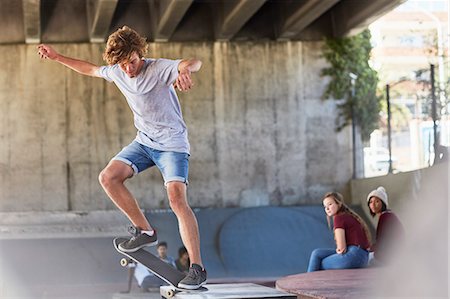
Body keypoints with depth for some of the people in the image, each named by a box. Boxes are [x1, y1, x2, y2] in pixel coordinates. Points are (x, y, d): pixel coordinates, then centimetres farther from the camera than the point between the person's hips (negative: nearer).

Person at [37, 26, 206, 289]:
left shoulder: (159, 69, -21)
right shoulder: (117, 72, 0)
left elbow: (194, 63, -40)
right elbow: (91, 70, 22)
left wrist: (185, 71, -64)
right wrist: (57, 57, 23)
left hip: (173, 144, -7)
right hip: (144, 142, 7)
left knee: (177, 198, -23)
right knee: (108, 177, -9)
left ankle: (198, 269, -23)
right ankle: (145, 232, 2)